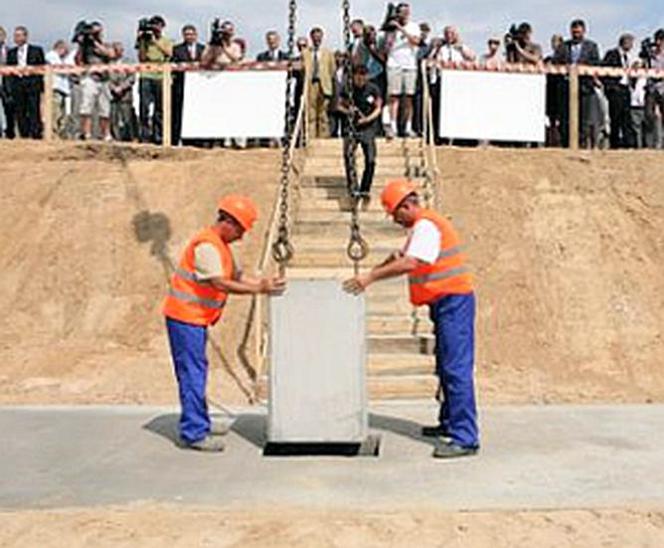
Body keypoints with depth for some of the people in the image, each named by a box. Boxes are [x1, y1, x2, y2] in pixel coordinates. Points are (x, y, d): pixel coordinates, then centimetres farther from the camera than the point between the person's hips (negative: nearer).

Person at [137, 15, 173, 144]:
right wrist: (143, 42, -3)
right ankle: (145, 135, -5)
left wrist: (155, 42, -12)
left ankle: (158, 136, 3)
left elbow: (169, 53, -7)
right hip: (146, 76, 0)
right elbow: (142, 58, 2)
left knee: (160, 108, -1)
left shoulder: (166, 41, 14)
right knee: (145, 107, -7)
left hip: (161, 77, 0)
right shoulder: (145, 41, 13)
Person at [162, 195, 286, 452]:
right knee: (192, 375, -7)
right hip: (185, 317, -10)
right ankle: (193, 434, -3)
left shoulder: (220, 245, 15)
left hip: (195, 317, 10)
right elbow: (221, 284, -25)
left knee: (197, 371, 17)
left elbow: (237, 276, 14)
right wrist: (259, 289, -25)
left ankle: (201, 423, 28)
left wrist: (265, 283, 1)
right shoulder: (207, 244, -19)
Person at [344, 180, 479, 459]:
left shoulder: (426, 226, -15)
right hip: (445, 303, 11)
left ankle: (465, 438, -14)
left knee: (456, 369, -13)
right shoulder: (421, 226, 20)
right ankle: (449, 423, 28)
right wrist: (370, 274, 15)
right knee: (446, 367, 17)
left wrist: (371, 277, -25)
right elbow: (402, 256, 27)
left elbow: (409, 263, -27)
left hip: (453, 301, -11)